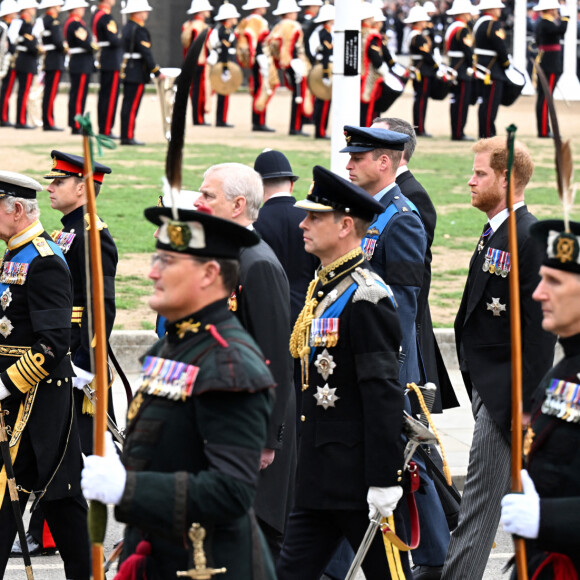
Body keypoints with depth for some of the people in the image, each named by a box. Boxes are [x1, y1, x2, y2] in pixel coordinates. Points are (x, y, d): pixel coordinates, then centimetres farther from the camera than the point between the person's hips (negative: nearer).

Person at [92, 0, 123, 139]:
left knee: (103, 95, 13)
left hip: (103, 61, 10)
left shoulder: (96, 14, 12)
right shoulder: (107, 17, -18)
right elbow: (114, 41, -23)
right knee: (111, 96, -6)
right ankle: (106, 131, -5)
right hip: (113, 62, -10)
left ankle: (102, 128, 18)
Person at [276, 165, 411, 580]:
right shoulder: (323, 288, 13)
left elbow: (384, 394, -20)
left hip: (361, 476, -9)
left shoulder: (366, 297, -16)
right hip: (320, 476, 9)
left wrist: (384, 480, -22)